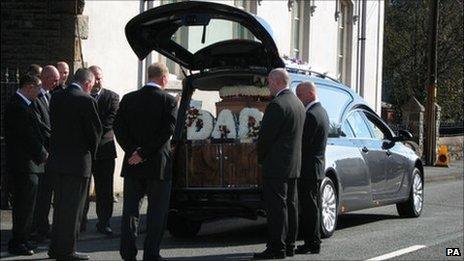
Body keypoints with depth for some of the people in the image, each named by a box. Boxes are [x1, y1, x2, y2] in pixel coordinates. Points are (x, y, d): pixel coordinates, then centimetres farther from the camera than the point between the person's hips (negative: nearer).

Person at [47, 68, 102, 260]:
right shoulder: (86, 101, -15)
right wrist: (91, 152, 7)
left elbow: (54, 124, 9)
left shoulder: (56, 97, 5)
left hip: (57, 158, 7)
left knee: (60, 205, 17)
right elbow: (95, 130, -10)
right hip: (78, 160, -7)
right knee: (73, 207, 0)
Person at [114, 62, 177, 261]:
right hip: (158, 164, -3)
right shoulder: (168, 100, -7)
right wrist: (144, 153, -13)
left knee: (130, 209, 10)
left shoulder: (128, 99, 4)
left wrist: (132, 150, -6)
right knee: (157, 211, 5)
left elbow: (118, 127, -3)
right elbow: (167, 131, -15)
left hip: (133, 164, 3)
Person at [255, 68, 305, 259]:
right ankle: (289, 245, 18)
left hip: (276, 165, -10)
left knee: (277, 206, -7)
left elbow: (265, 136, -16)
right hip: (294, 165, 10)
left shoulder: (277, 105, -17)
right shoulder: (298, 104, 13)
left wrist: (261, 158, 0)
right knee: (290, 205, 13)